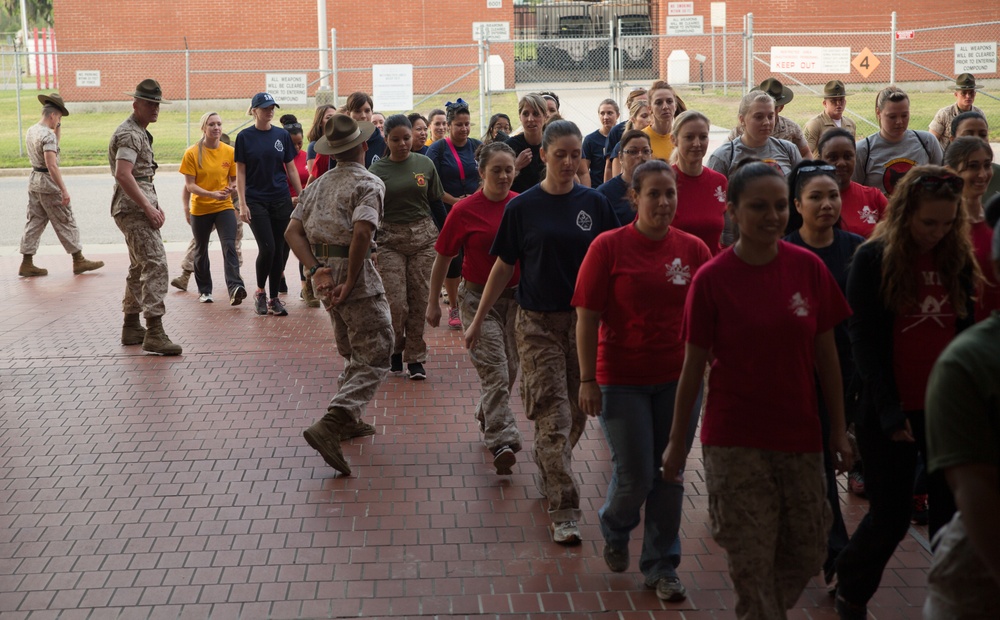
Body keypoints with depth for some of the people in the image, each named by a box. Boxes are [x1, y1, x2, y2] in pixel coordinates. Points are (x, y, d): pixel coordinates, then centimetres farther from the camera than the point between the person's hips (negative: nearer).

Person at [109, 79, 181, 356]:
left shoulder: (140, 133, 20)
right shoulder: (129, 134, -13)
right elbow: (123, 175, -24)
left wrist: (154, 205, 18)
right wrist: (148, 207, -22)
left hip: (139, 207, 11)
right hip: (134, 209, -11)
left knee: (140, 267, 17)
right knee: (155, 265, -17)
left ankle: (131, 327, 25)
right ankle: (154, 333, -21)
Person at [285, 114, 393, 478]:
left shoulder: (318, 184, 15)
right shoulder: (368, 184, -7)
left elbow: (293, 231, 6)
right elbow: (362, 232, -23)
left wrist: (317, 270, -3)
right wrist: (351, 282, -17)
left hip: (325, 272, 8)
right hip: (353, 271, -8)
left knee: (353, 351, 25)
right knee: (374, 356, -6)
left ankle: (347, 419, 32)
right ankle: (329, 426, -22)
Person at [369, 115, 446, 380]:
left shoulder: (425, 164, 5)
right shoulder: (377, 170, -1)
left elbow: (436, 204, 12)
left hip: (423, 237, 2)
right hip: (390, 240, -2)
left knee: (419, 300, 1)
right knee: (396, 303, -6)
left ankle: (415, 358, 13)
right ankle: (394, 350, 20)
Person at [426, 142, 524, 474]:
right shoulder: (464, 210, -8)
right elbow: (442, 259, 1)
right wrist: (433, 303, 4)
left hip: (517, 296, 4)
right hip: (479, 299, -4)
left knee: (509, 370, 14)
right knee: (496, 374, -12)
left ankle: (486, 416, 39)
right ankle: (502, 443, -13)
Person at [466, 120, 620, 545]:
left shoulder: (594, 204, 2)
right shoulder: (523, 207, -2)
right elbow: (504, 266, 5)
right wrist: (478, 319, 7)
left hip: (584, 320, 2)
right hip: (538, 323, -2)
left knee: (575, 414, 11)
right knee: (553, 419, -6)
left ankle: (547, 479, 35)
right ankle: (563, 513, -2)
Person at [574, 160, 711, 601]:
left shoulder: (693, 249, 1)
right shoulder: (609, 247, -7)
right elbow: (587, 318, -6)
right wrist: (588, 380, -9)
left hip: (678, 379, 3)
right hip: (622, 379, -3)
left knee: (670, 475, 8)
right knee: (635, 476, 0)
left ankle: (661, 565, 25)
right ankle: (614, 527, 34)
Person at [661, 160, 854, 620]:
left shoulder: (808, 268, -3)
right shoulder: (711, 280, -9)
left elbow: (826, 353, 3)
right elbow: (693, 366, -3)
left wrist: (839, 428, 4)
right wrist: (677, 442, 1)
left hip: (800, 435, 3)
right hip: (734, 440, -3)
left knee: (807, 551, 12)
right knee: (751, 561, 3)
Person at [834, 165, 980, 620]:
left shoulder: (958, 260, 5)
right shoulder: (873, 259, -8)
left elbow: (966, 334, 9)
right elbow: (863, 340, -9)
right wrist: (888, 409, -14)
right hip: (892, 412, -3)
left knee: (954, 515, 4)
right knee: (891, 516, 5)